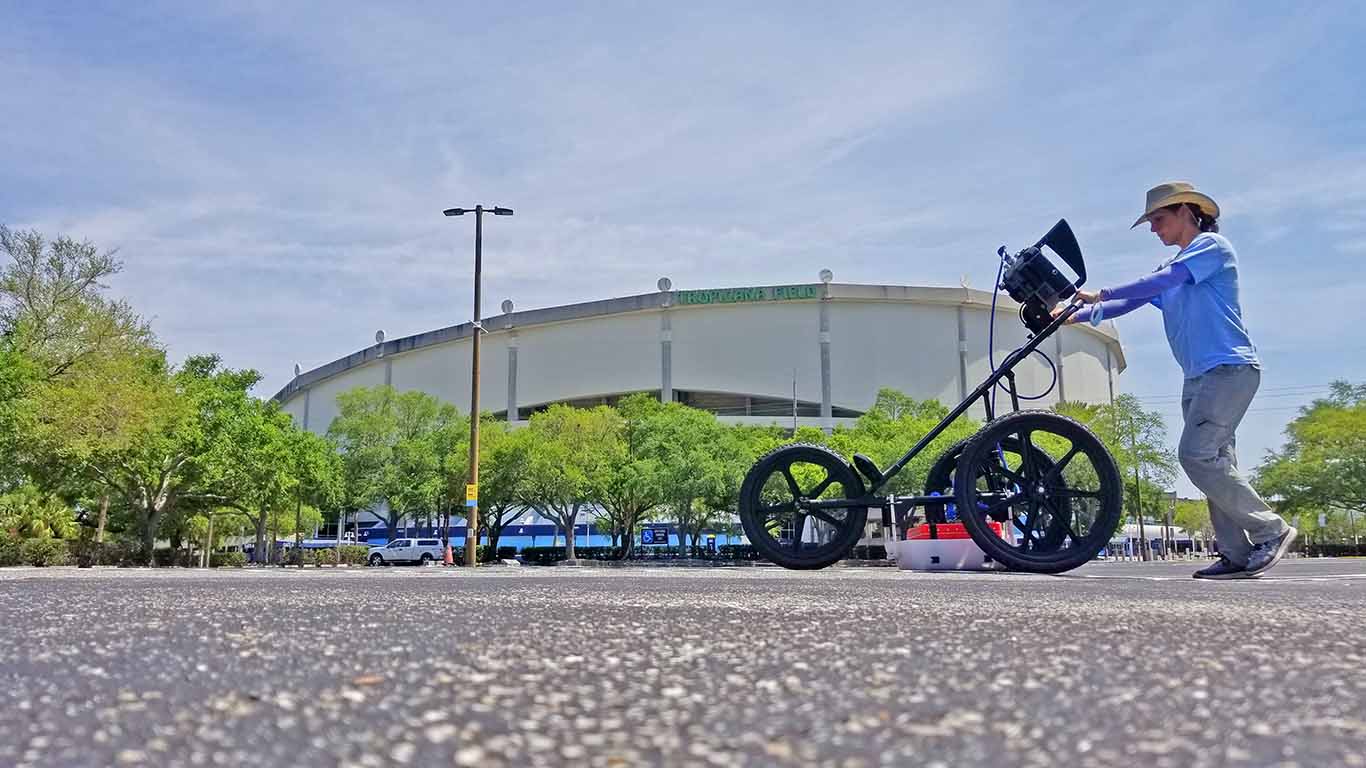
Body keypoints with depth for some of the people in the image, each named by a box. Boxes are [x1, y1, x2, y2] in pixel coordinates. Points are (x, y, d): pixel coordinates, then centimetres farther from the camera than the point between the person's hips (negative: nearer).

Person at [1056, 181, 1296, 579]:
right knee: (1214, 462, 3)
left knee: (1196, 455, -18)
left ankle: (1270, 530, -9)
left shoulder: (1211, 245, -1)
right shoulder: (1171, 269, 23)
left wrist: (1101, 294, -14)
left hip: (1230, 368, -9)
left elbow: (1160, 282, -15)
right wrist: (1076, 315, 4)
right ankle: (1237, 554, 2)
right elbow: (1131, 301, 16)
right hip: (1199, 377, 9)